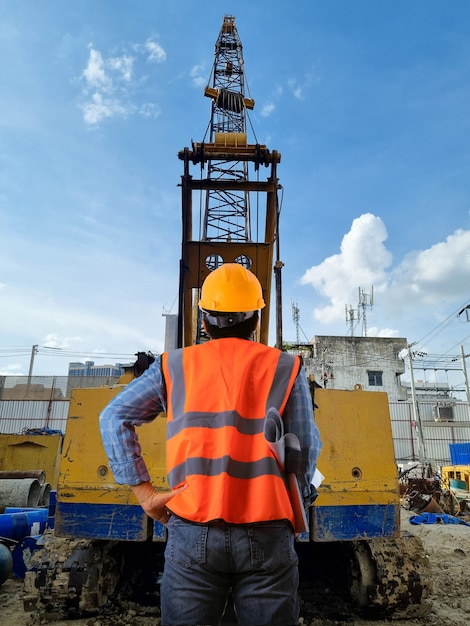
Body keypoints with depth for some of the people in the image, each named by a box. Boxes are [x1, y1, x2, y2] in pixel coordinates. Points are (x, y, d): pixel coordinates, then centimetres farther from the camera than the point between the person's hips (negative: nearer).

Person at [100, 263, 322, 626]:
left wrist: (145, 492, 3)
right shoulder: (286, 367, 1)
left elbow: (114, 419, 4)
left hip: (193, 531, 1)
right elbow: (305, 453, 1)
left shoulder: (174, 366, 5)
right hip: (266, 532, 0)